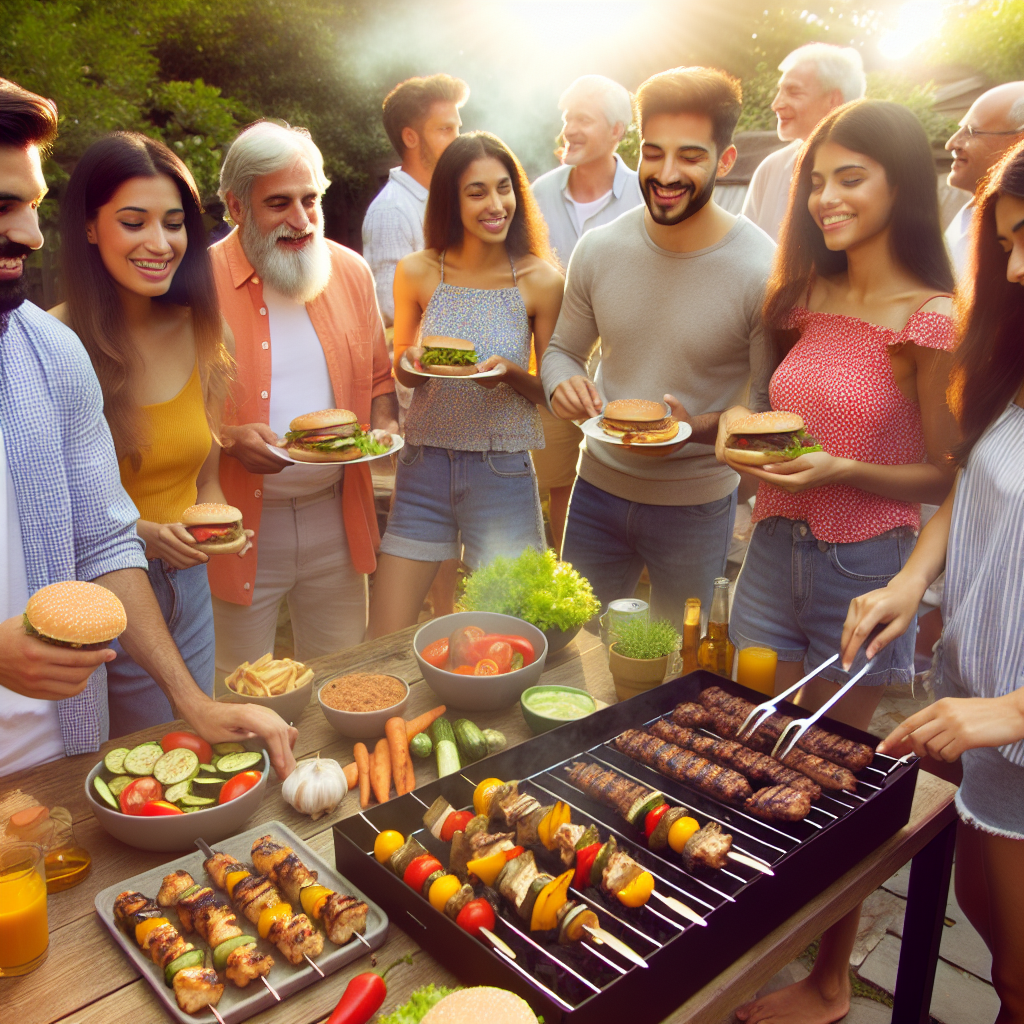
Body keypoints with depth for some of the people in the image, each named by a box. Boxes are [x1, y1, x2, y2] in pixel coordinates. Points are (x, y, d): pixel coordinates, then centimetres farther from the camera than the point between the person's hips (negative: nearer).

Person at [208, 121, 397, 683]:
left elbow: (378, 379, 15)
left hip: (336, 517, 4)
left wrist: (383, 423, -5)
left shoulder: (351, 272, 5)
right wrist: (226, 438, -23)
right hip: (239, 526, -3)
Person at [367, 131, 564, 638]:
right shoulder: (417, 273, -1)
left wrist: (511, 374, -18)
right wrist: (413, 362, -11)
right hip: (424, 467, 2)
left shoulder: (541, 281, -5)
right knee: (383, 644, 5)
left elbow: (552, 391, 2)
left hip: (503, 476, -1)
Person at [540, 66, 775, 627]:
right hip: (598, 484, 3)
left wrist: (700, 427, -28)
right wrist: (561, 385, -15)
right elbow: (562, 349, 8)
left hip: (696, 504, -2)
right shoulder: (598, 249, -6)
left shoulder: (763, 271, -17)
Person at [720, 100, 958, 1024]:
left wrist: (845, 472, -23)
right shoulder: (808, 299, 8)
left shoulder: (932, 323, -12)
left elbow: (947, 477, -9)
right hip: (773, 548, 6)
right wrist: (743, 423, 0)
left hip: (862, 566, -6)